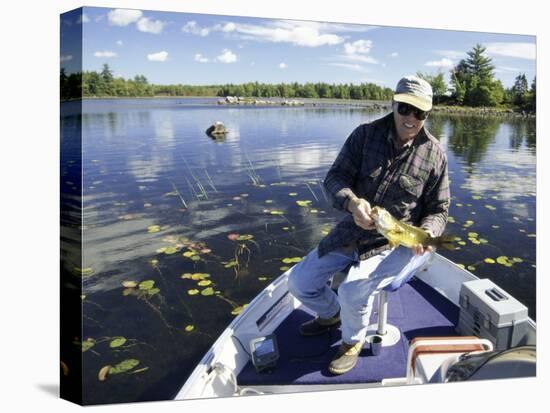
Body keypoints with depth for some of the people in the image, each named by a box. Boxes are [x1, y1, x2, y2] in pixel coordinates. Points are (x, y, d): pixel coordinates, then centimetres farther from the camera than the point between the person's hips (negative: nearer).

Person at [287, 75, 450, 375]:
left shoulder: (434, 154, -6)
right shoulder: (366, 134, -5)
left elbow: (438, 209, 1)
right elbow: (334, 178, -7)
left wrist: (427, 233, -21)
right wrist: (352, 202, -29)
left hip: (399, 243, -3)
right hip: (354, 232, 4)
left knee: (353, 291, -29)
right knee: (299, 282, -1)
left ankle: (353, 342, 6)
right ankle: (331, 315, 33)